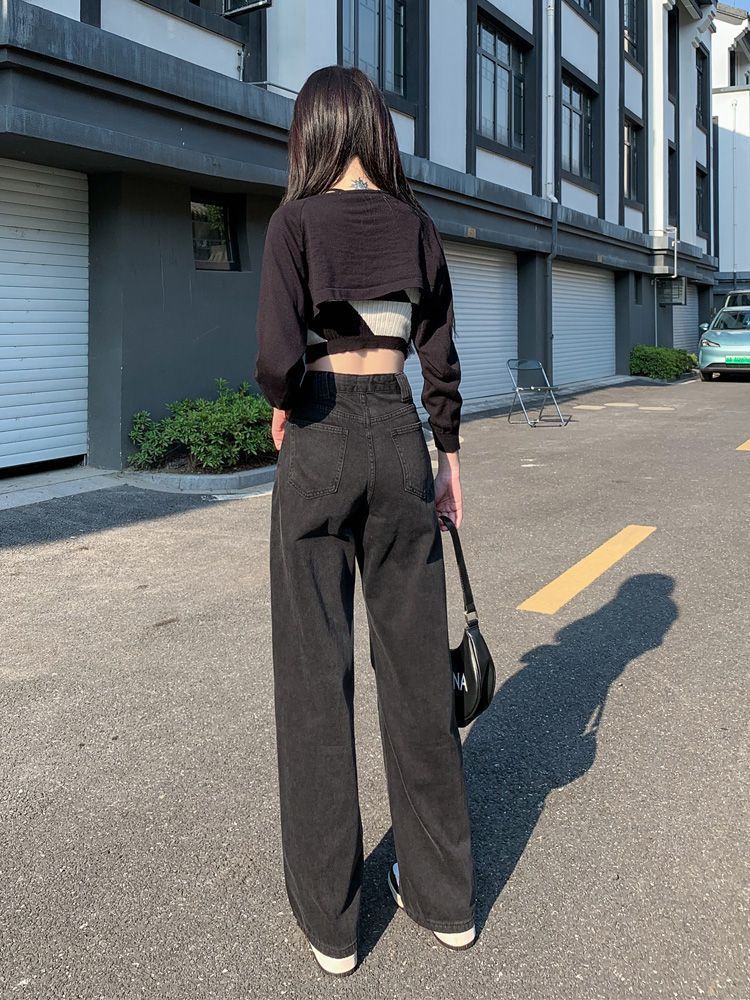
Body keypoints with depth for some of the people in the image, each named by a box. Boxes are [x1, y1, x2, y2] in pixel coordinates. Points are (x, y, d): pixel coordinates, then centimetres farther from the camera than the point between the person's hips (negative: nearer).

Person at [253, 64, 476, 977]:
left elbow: (279, 352, -17)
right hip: (400, 435, 4)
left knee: (316, 670, 5)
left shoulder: (298, 220, -5)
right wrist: (448, 455, 14)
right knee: (415, 661, 11)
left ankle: (330, 918, 17)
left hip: (321, 442, -4)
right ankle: (443, 895, 25)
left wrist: (282, 410, 3)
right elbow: (440, 354, 7)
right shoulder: (414, 223, 7)